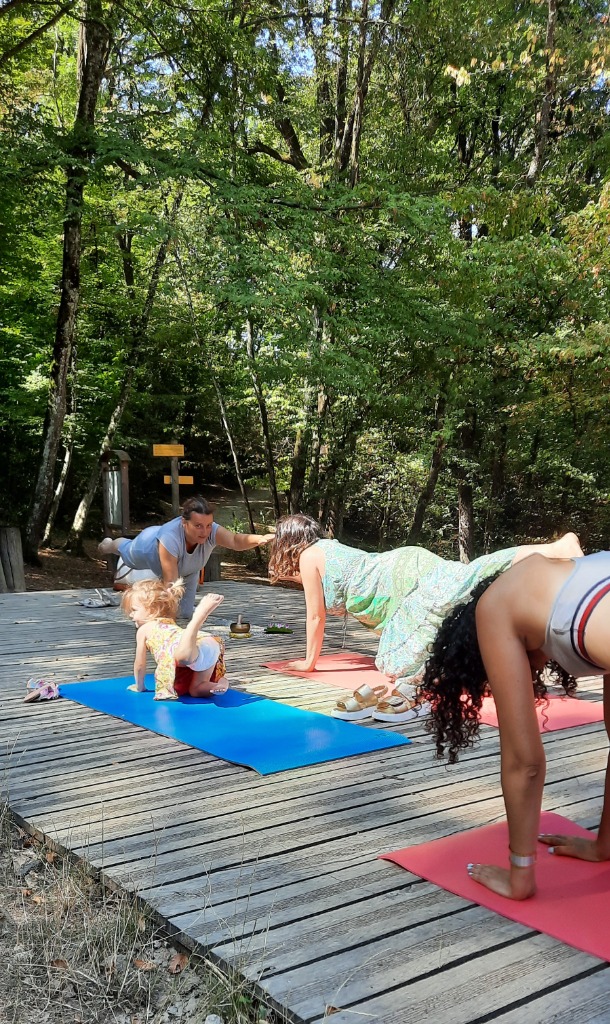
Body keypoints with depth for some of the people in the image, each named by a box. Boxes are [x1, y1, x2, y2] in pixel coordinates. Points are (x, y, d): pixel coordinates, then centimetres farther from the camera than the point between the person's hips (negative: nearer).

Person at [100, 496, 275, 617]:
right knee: (127, 551, 34)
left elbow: (236, 541, -65)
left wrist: (259, 539, -84)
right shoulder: (170, 537, -52)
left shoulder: (211, 531, -45)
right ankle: (108, 545, 69)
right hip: (149, 545, -2)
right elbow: (170, 583, -49)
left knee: (186, 612, 13)